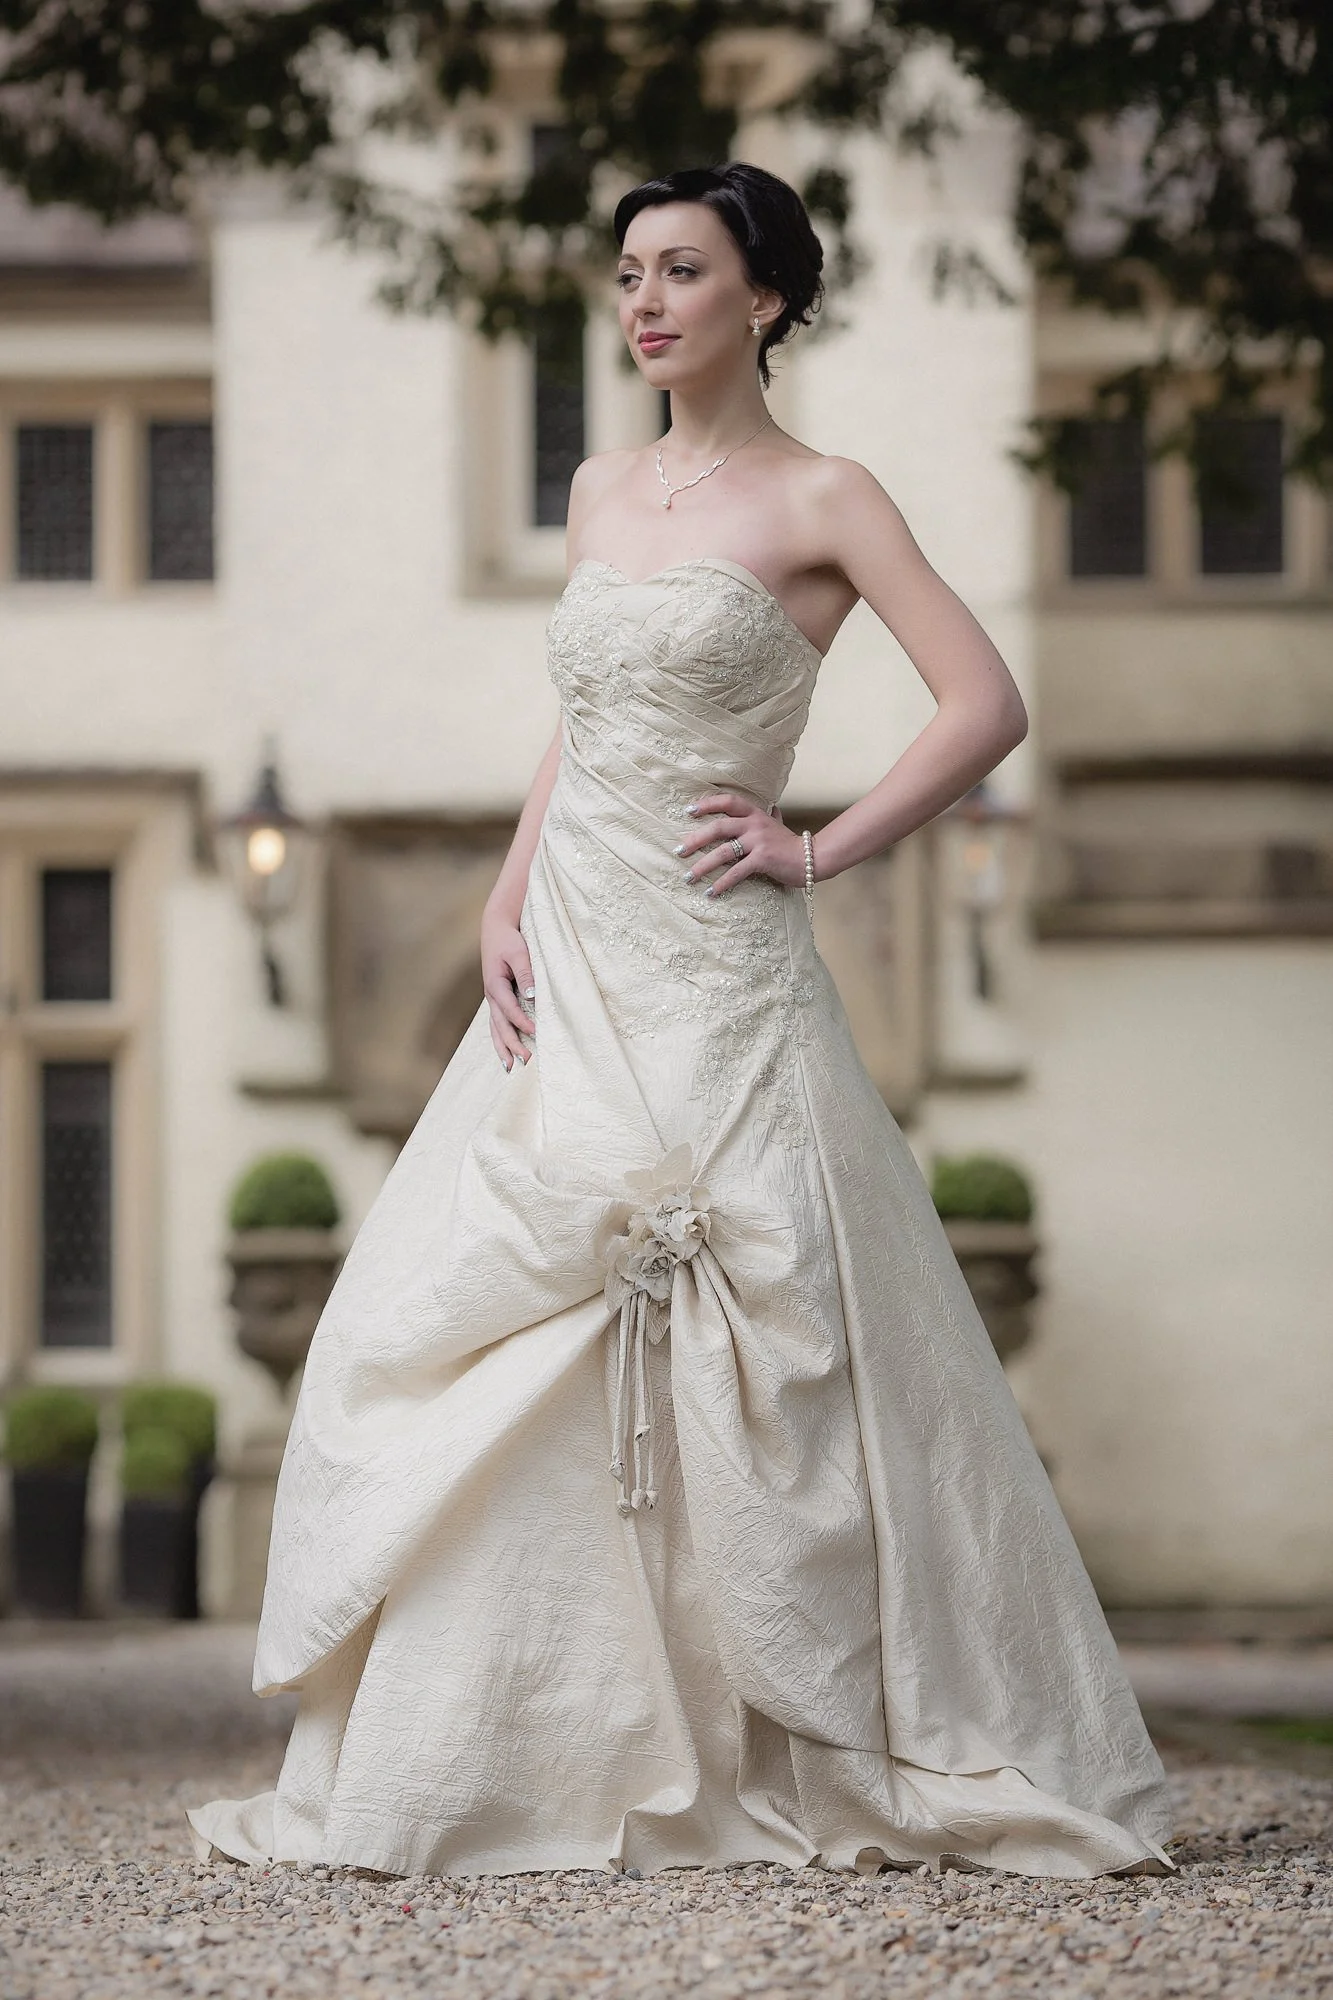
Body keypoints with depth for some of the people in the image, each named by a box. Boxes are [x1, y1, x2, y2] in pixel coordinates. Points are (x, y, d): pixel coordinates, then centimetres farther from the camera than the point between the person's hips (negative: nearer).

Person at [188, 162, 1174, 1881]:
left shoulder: (820, 499, -3)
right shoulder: (600, 495, 16)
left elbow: (986, 705, -10)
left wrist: (820, 851, -9)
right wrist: (505, 903, 7)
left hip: (715, 984, -7)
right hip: (570, 976, 7)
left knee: (755, 1370, -7)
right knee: (460, 1346, 1)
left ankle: (839, 1764, 6)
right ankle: (489, 1767, 8)